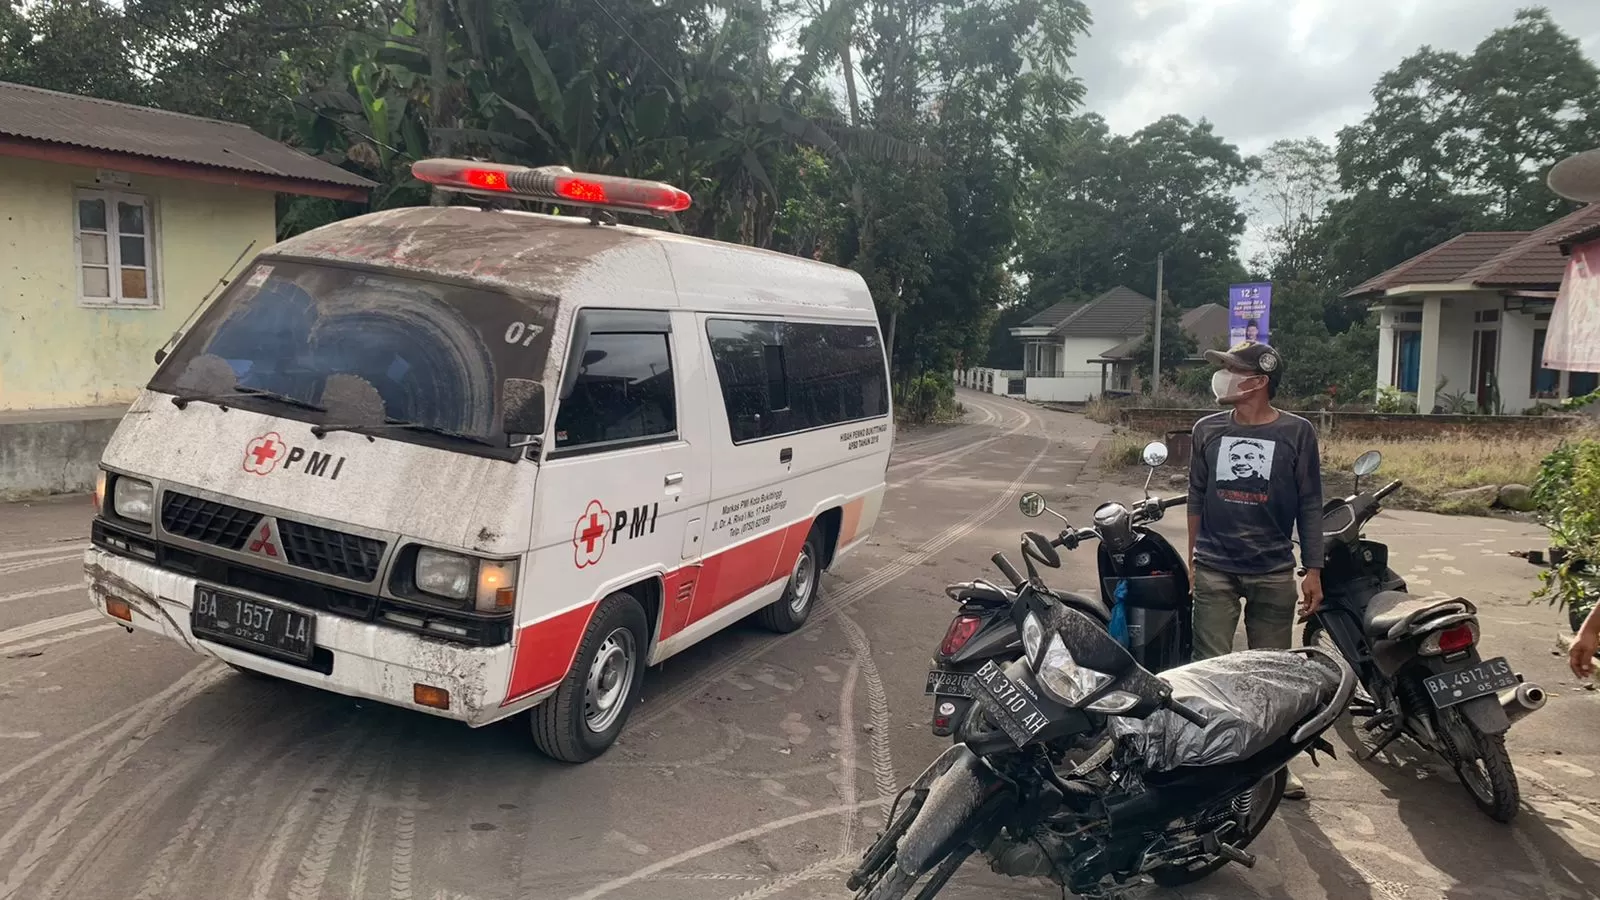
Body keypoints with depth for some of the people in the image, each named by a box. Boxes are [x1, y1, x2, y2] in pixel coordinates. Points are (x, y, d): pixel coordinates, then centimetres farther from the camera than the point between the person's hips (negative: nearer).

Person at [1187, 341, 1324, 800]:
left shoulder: (1296, 432, 0)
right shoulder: (1208, 430, 7)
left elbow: (1310, 505, 2)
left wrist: (1313, 570, -1)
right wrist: (1193, 559, 12)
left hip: (1274, 573, -1)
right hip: (1215, 570, 1)